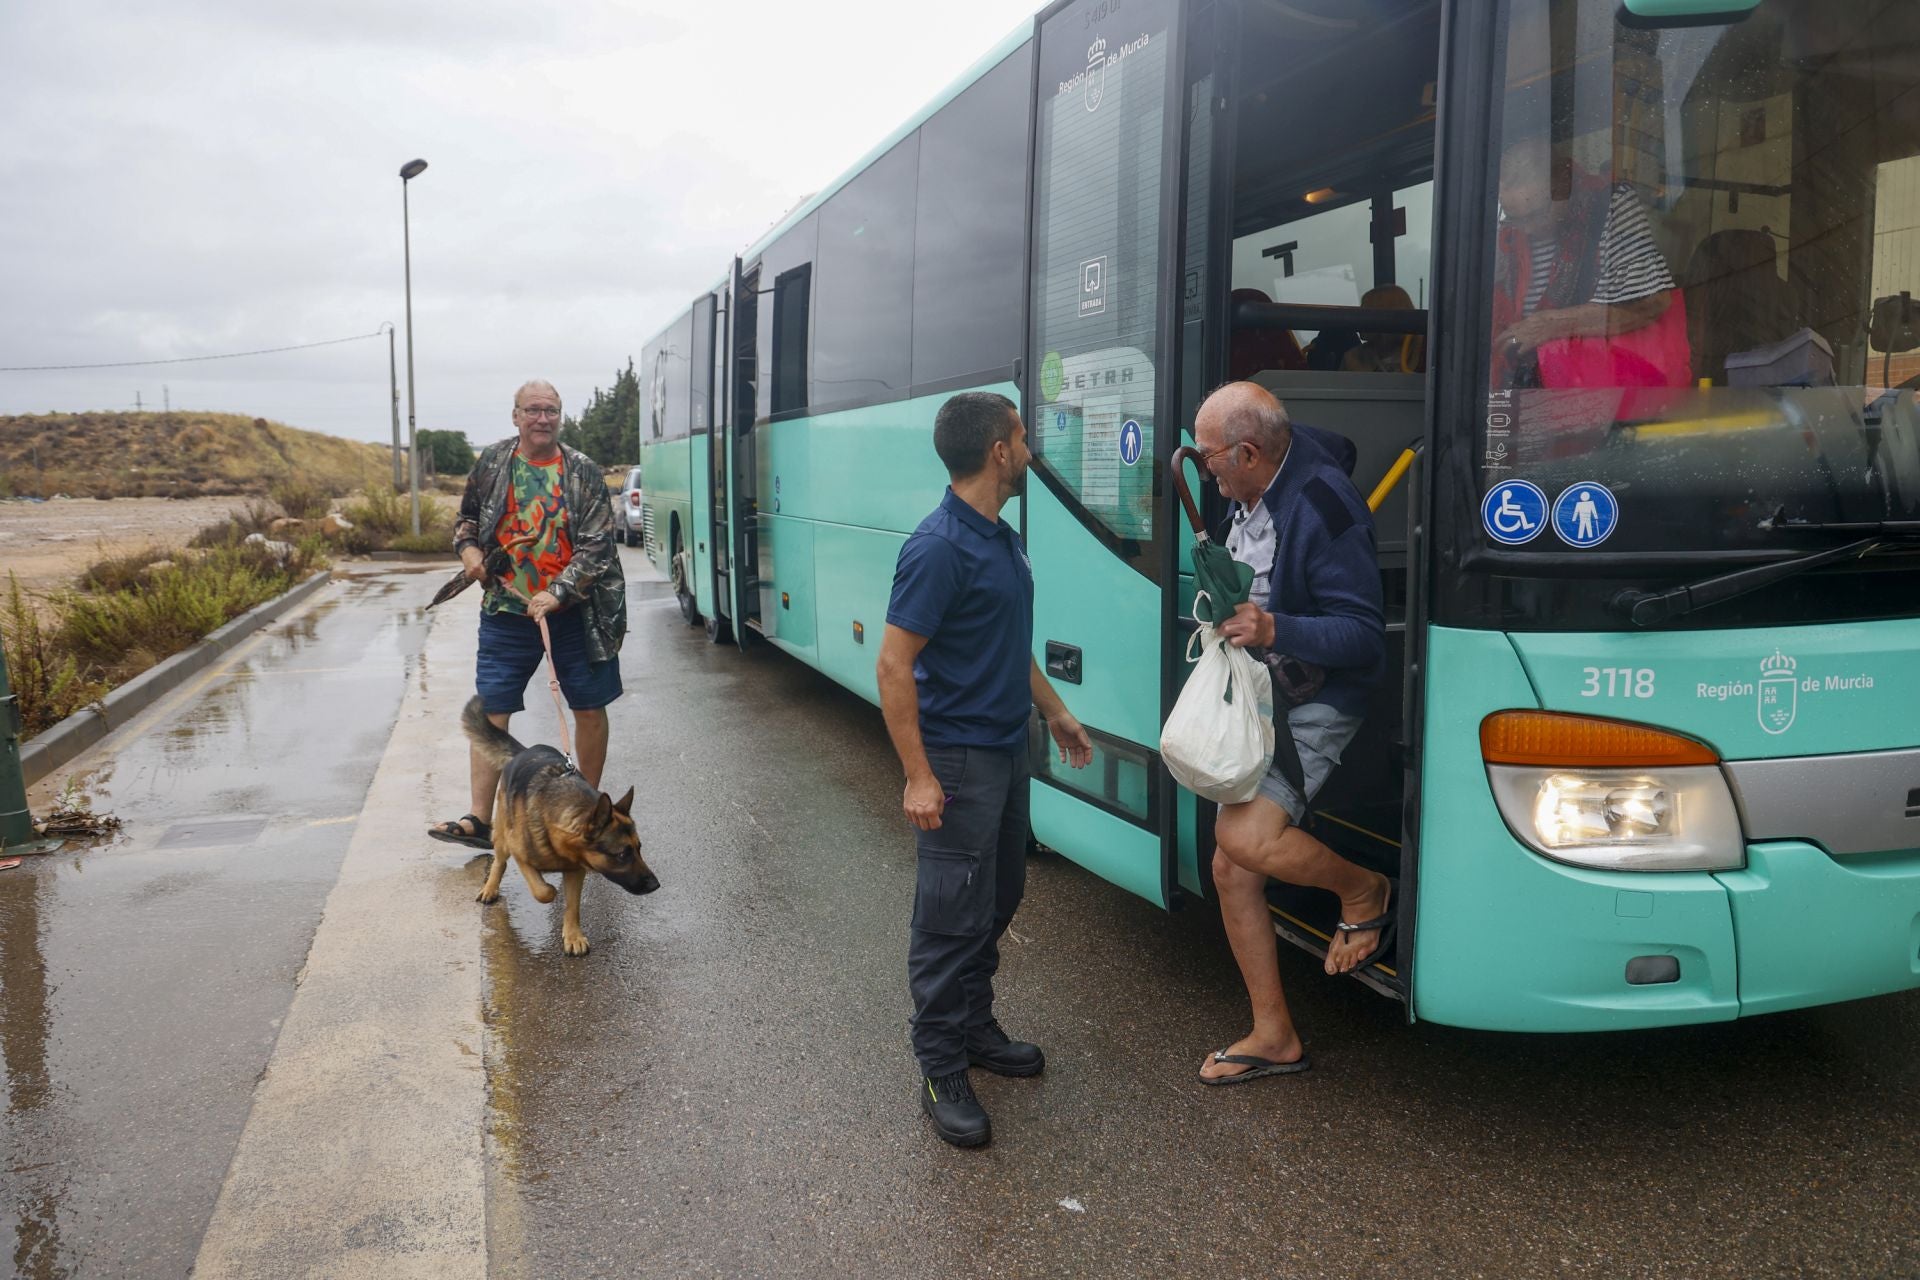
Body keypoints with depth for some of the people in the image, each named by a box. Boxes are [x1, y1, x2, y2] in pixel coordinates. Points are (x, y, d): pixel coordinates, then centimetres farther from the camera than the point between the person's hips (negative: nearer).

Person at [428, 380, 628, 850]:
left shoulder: (582, 471, -4)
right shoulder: (492, 462, 4)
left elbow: (597, 544, -10)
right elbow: (467, 515, 20)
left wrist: (557, 593, -21)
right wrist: (468, 547, -1)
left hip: (575, 611, -1)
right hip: (507, 612, 2)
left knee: (589, 708, 7)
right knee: (490, 711, -2)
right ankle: (480, 820, 4)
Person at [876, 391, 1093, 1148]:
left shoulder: (1002, 540, 8)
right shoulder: (939, 548, -21)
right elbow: (894, 666, -21)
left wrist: (1053, 710, 23)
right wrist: (918, 775, -23)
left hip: (1007, 750, 10)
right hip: (959, 762, -9)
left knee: (999, 899, 19)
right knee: (953, 917, 0)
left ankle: (974, 1028, 36)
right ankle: (941, 1072, 14)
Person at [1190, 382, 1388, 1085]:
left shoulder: (1321, 507, -22)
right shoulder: (1251, 498, 6)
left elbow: (1364, 635, -23)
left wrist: (1277, 630, -38)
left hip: (1318, 712, -9)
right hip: (1259, 709, 9)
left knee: (1244, 835, -28)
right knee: (1231, 868, 8)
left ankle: (1364, 892, 4)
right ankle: (1273, 1035, 21)